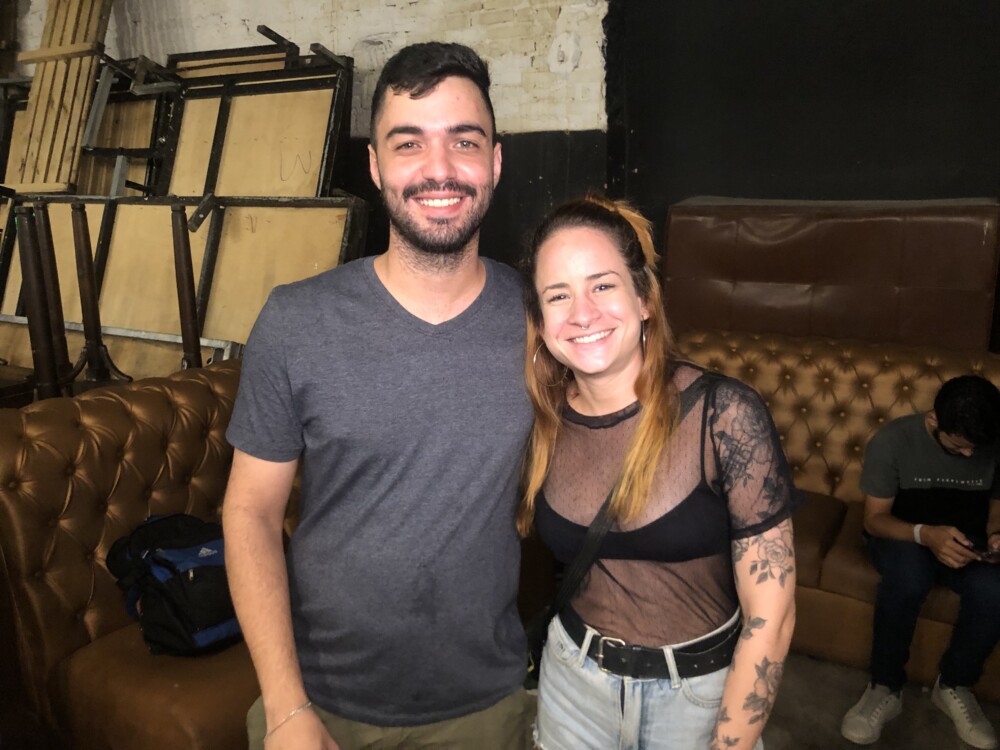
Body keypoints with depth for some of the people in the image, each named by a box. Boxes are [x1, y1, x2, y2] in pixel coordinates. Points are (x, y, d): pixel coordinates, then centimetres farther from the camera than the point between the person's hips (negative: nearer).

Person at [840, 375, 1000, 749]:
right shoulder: (892, 441, -19)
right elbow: (875, 518, -15)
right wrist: (925, 534, -35)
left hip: (965, 540, 3)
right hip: (902, 534, -3)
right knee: (906, 578, -38)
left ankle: (954, 686, -4)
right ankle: (885, 688, -17)